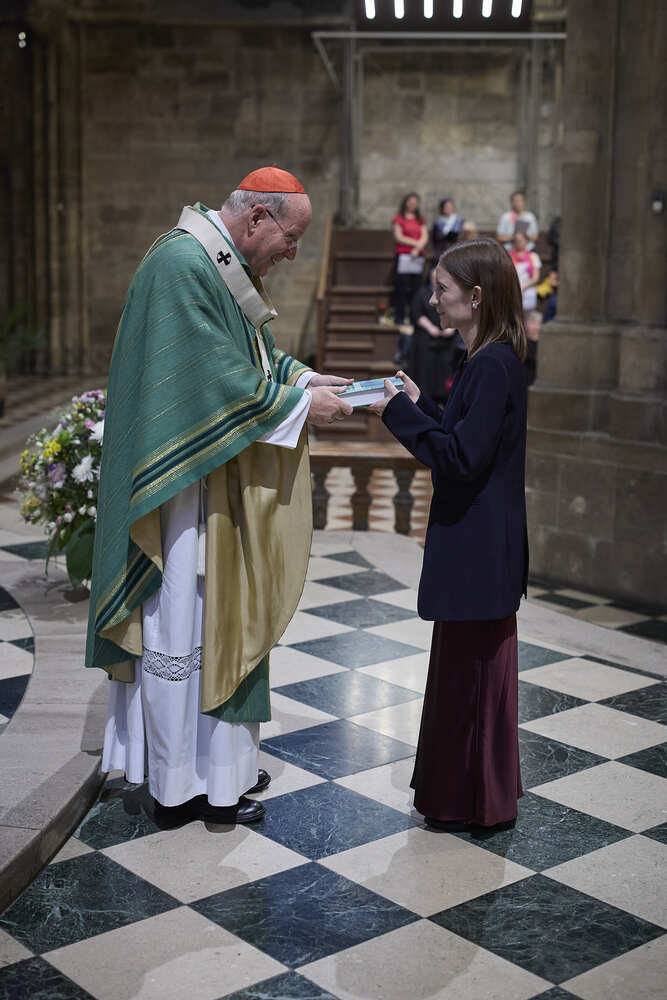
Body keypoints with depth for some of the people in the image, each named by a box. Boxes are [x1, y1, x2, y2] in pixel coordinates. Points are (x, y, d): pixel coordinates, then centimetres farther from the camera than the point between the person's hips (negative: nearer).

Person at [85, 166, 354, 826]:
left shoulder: (226, 267, 13)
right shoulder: (180, 265, -20)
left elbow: (249, 355, 20)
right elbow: (217, 381, -24)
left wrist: (306, 378, 5)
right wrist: (300, 405, -17)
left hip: (222, 487, 11)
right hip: (186, 489, -11)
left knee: (218, 623, 17)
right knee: (183, 630, 0)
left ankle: (219, 764, 29)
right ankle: (180, 789, 14)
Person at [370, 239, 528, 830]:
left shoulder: (493, 366, -20)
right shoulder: (491, 360, 11)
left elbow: (463, 456, -24)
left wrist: (399, 413, -17)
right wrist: (418, 404, 10)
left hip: (479, 551, -10)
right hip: (478, 543, 10)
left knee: (473, 669, 1)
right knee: (466, 666, 19)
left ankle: (475, 803, 15)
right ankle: (460, 789, 33)